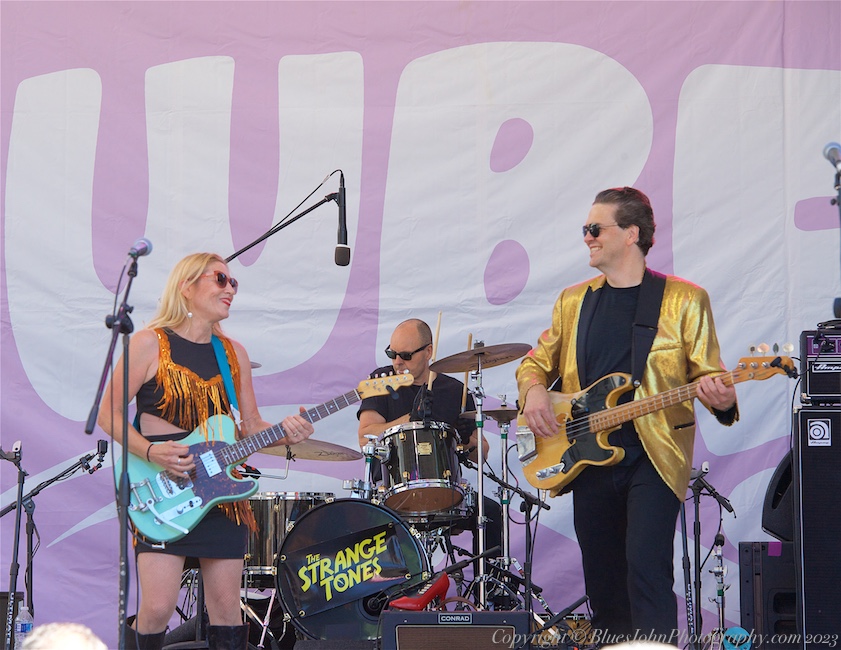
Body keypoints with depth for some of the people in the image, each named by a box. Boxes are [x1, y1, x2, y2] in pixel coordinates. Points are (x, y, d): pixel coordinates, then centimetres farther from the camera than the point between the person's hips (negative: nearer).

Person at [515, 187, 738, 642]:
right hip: (588, 459, 5)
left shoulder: (684, 300, 2)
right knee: (602, 582, 8)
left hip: (653, 455, -5)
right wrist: (533, 391, -2)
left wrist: (719, 398, -23)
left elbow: (707, 374, 0)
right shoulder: (573, 301, 15)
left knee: (646, 567, -20)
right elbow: (536, 362, 21)